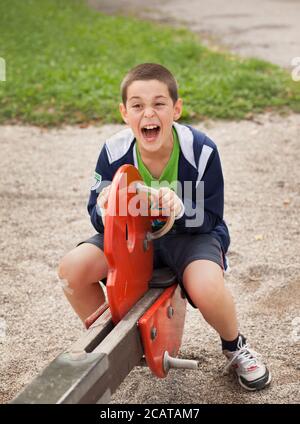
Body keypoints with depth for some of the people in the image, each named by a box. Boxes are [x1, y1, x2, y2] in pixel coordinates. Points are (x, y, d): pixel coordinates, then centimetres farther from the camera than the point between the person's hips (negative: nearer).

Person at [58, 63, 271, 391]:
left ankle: (235, 347, 4)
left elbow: (209, 219, -15)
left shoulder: (201, 150, -22)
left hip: (192, 232, -2)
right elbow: (97, 217, -7)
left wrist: (179, 209, -38)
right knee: (73, 268, -20)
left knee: (206, 287, -34)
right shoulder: (114, 151, -16)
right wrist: (104, 209, -33)